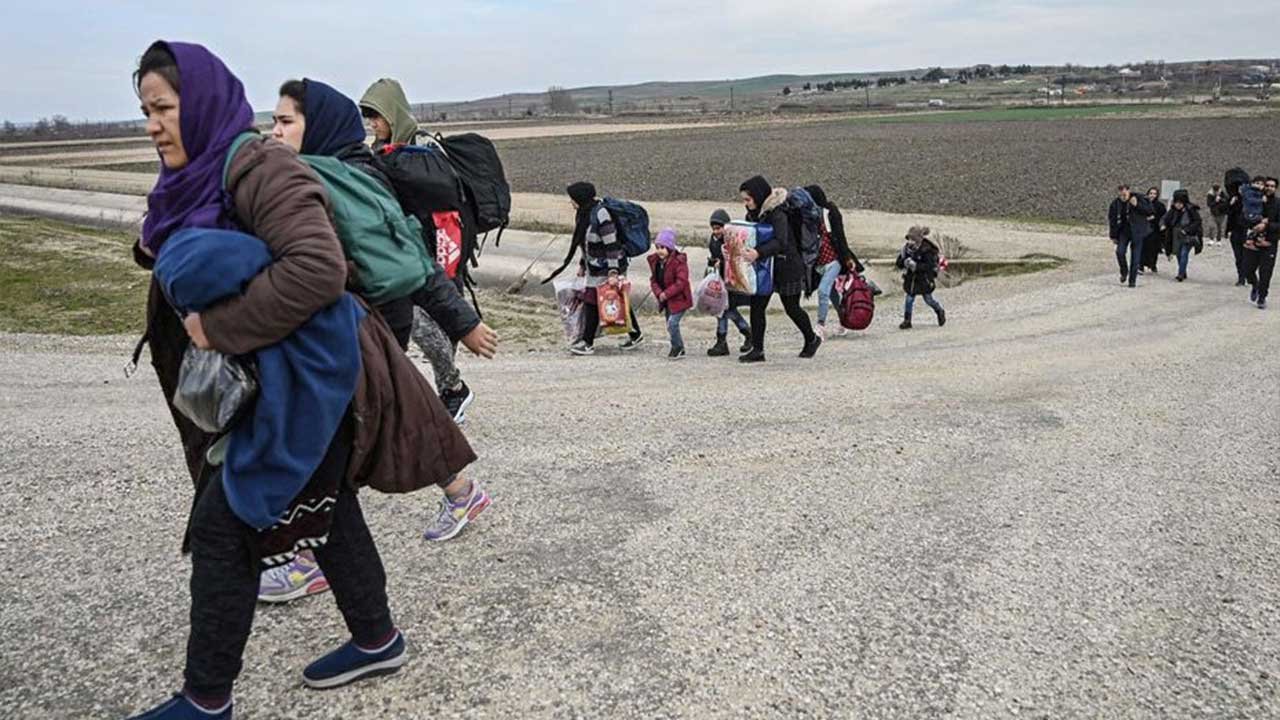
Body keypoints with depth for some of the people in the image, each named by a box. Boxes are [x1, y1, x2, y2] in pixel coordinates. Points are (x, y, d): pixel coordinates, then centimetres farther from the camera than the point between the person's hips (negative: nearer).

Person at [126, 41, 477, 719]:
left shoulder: (259, 165, -19)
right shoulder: (199, 179, 9)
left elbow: (317, 269, -31)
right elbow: (192, 273, 22)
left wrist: (219, 326, -25)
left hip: (306, 381, -9)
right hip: (274, 380, 9)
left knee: (222, 528, -3)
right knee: (327, 511, 18)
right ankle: (376, 640, 35)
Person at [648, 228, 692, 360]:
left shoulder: (679, 261, -19)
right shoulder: (655, 261, 3)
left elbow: (681, 282, -24)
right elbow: (654, 280, 6)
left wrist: (666, 294, -25)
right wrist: (659, 293, -13)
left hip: (679, 299, -8)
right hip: (666, 300, 8)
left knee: (672, 323, -16)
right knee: (670, 325, 13)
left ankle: (677, 348, 4)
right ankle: (679, 350, 26)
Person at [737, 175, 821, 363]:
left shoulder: (777, 213, -22)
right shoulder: (753, 213, 3)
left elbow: (780, 242, -33)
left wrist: (758, 252, -47)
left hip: (787, 266, -7)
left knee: (791, 307, 7)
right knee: (757, 305, -2)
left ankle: (812, 339, 31)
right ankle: (757, 350, 3)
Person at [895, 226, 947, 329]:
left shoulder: (927, 250, -20)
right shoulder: (907, 248, -6)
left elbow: (929, 266, -25)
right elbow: (899, 263, -3)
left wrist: (916, 265, -36)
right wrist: (905, 262, -25)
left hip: (925, 279, -4)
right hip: (911, 278, 4)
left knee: (928, 299, 8)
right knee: (909, 299, 1)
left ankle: (940, 312, 36)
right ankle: (907, 321, 10)